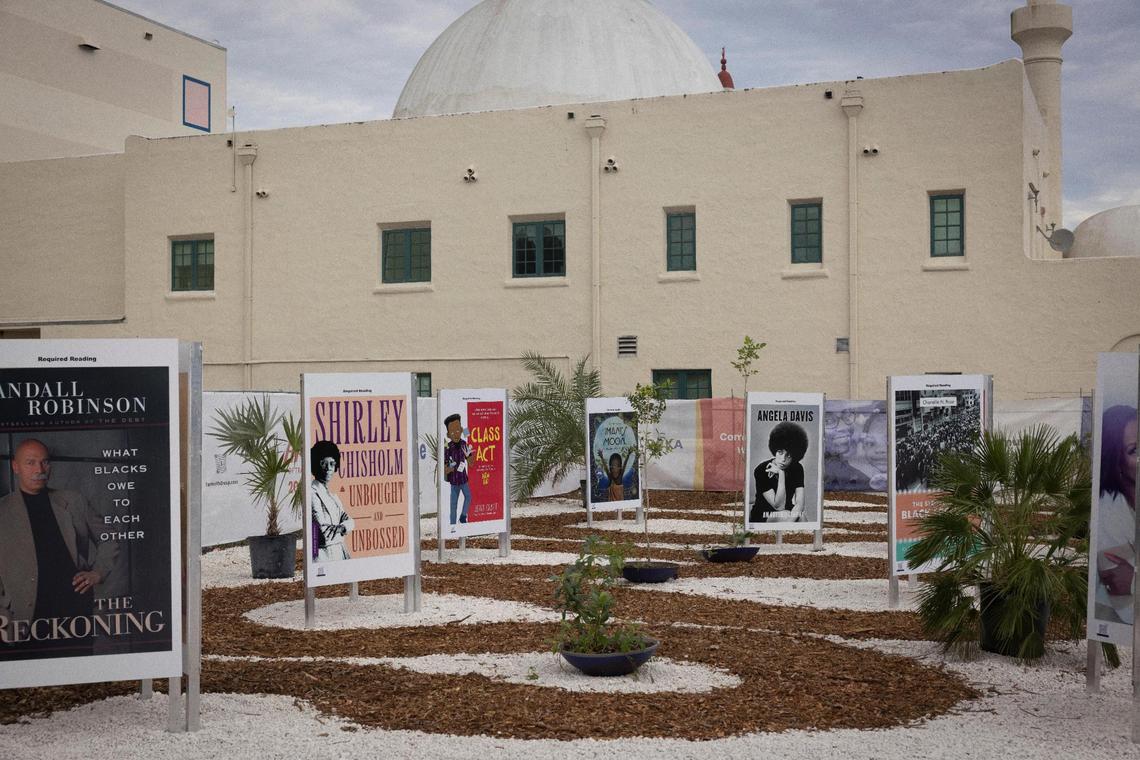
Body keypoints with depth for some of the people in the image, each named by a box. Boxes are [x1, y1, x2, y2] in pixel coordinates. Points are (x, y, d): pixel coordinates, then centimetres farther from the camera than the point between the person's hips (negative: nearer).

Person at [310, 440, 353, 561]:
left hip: (340, 551, 8)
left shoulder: (330, 493, 15)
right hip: (324, 554, -8)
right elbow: (325, 532, -17)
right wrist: (343, 527, -5)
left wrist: (343, 526, -13)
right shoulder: (312, 493, -12)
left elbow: (347, 520, 6)